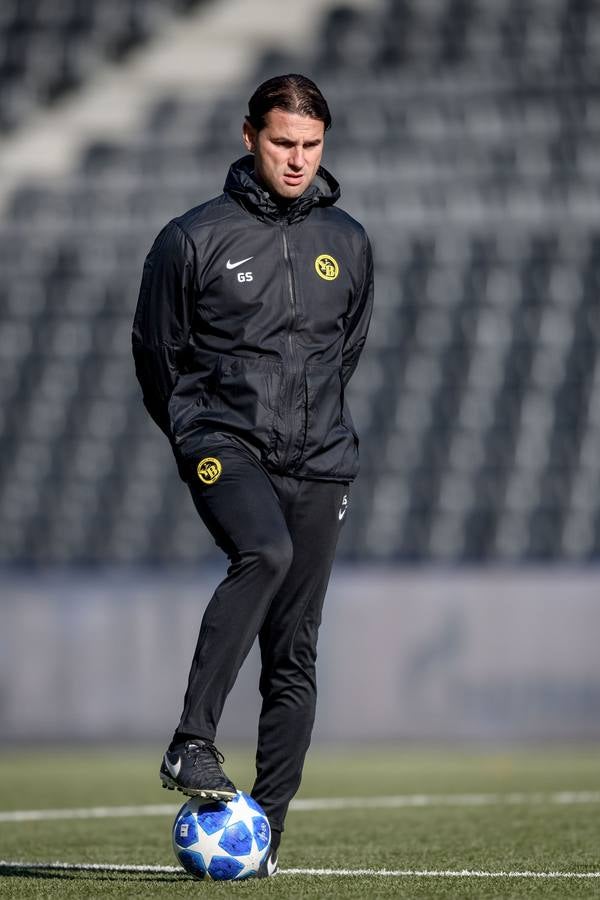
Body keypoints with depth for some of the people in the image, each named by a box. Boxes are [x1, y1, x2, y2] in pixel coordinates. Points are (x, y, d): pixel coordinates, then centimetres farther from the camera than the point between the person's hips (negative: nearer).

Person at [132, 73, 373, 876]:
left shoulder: (348, 244, 11)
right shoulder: (195, 238, -1)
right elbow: (156, 353, 8)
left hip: (318, 462, 4)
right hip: (224, 444, -4)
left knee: (294, 651, 1)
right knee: (265, 552, -34)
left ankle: (266, 831, 7)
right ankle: (192, 744, -33)